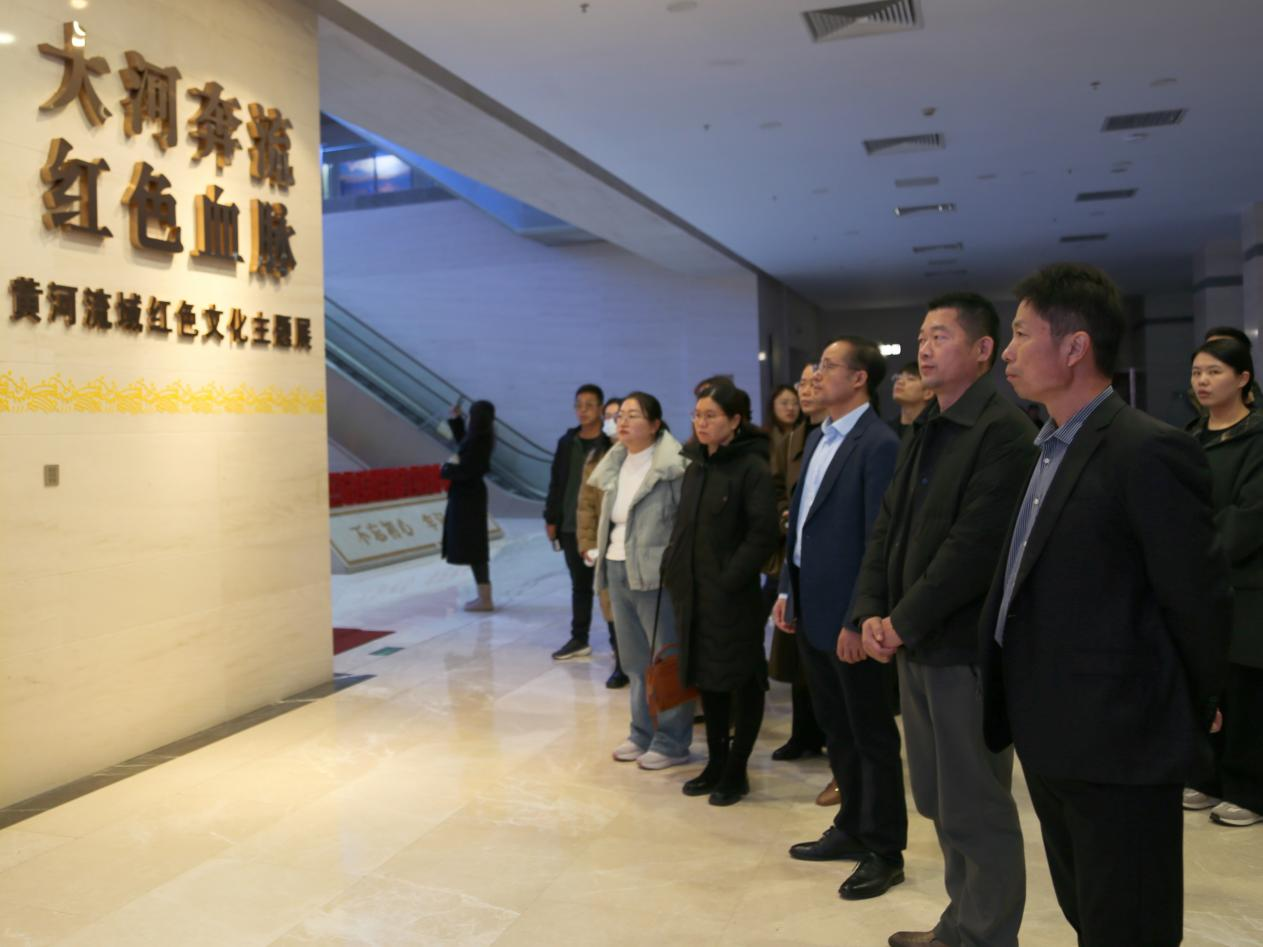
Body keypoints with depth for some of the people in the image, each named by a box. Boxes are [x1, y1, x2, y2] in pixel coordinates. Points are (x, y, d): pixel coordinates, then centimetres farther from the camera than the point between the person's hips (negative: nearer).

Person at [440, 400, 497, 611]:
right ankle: (484, 596, 22)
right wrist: (456, 419, 25)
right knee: (474, 546, 15)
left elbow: (464, 471, -26)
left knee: (471, 546, -4)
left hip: (467, 497, -10)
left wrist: (445, 469, -8)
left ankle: (485, 600, 1)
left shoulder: (477, 441, -22)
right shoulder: (479, 437, 7)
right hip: (470, 494, 10)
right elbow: (462, 442, 29)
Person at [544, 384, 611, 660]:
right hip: (571, 526, 5)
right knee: (579, 584, 15)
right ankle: (579, 639, 24)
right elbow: (556, 482, 12)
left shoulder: (612, 444, -9)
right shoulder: (567, 442, 9)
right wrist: (551, 518, 9)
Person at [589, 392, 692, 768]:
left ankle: (672, 742, 13)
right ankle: (642, 733, 29)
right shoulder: (614, 465, 12)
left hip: (657, 573, -8)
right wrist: (604, 557, 14)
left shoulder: (672, 466, -11)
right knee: (634, 659, 16)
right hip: (618, 571, 8)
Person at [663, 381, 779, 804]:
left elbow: (762, 535, -17)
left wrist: (730, 579, -18)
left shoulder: (752, 467, -11)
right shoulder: (695, 465, 10)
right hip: (693, 591, 7)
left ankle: (736, 771, 19)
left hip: (732, 594, -7)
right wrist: (673, 568, 6)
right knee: (706, 677, 15)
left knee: (742, 679, 6)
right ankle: (716, 762, 29)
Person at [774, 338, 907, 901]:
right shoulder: (818, 437, 11)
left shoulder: (879, 444, -17)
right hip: (811, 607, 8)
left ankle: (884, 851, 22)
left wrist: (859, 619, -19)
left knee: (871, 735, 7)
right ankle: (853, 828, 35)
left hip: (847, 615, -8)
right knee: (836, 728, 19)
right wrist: (788, 590, 13)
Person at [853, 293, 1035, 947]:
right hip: (915, 643, 8)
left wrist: (904, 622, -16)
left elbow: (976, 545, -20)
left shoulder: (1003, 430, -13)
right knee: (940, 801, 18)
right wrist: (872, 611, -1)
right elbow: (889, 524, 11)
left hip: (965, 645, -8)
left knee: (976, 809, 4)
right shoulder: (922, 430, 14)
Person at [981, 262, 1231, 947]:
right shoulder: (1051, 448, 10)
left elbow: (1198, 600, -15)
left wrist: (1188, 719, -3)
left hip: (1117, 746, -8)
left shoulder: (1149, 452, -18)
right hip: (1054, 740, 8)